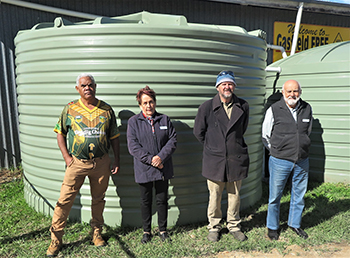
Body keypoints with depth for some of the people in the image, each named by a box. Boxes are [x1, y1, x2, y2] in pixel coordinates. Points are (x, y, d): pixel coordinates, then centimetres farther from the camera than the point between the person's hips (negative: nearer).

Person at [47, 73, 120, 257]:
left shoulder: (106, 109, 3)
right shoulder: (70, 109, 1)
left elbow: (114, 137, 8)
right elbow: (60, 134, 7)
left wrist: (116, 160, 5)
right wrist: (66, 156, -3)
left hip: (101, 162, 1)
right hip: (77, 162, -1)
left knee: (98, 199, 13)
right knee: (64, 200, 0)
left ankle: (96, 233, 32)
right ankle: (55, 240, 15)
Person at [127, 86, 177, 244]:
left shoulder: (164, 119, 6)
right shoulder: (133, 121, 0)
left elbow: (172, 140, 1)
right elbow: (133, 146, -8)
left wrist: (161, 157, -14)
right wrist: (150, 159, -16)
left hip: (163, 168, 1)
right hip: (143, 170, -1)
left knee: (162, 200, 11)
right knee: (146, 201, 12)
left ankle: (163, 230, 29)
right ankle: (146, 231, 29)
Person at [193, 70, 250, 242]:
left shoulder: (243, 107, 4)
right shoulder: (207, 107, -4)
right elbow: (198, 132, 6)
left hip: (236, 159, 2)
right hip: (214, 160, -2)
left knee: (234, 195, 13)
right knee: (214, 196, 7)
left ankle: (234, 226, 32)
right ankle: (214, 227, 27)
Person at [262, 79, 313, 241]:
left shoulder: (307, 109, 4)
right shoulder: (274, 110, -7)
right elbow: (266, 136, 3)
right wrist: (277, 151, 7)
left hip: (302, 161, 4)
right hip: (280, 161, -3)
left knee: (299, 195, 15)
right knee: (275, 196, 6)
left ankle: (295, 223, 36)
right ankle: (272, 227, 25)